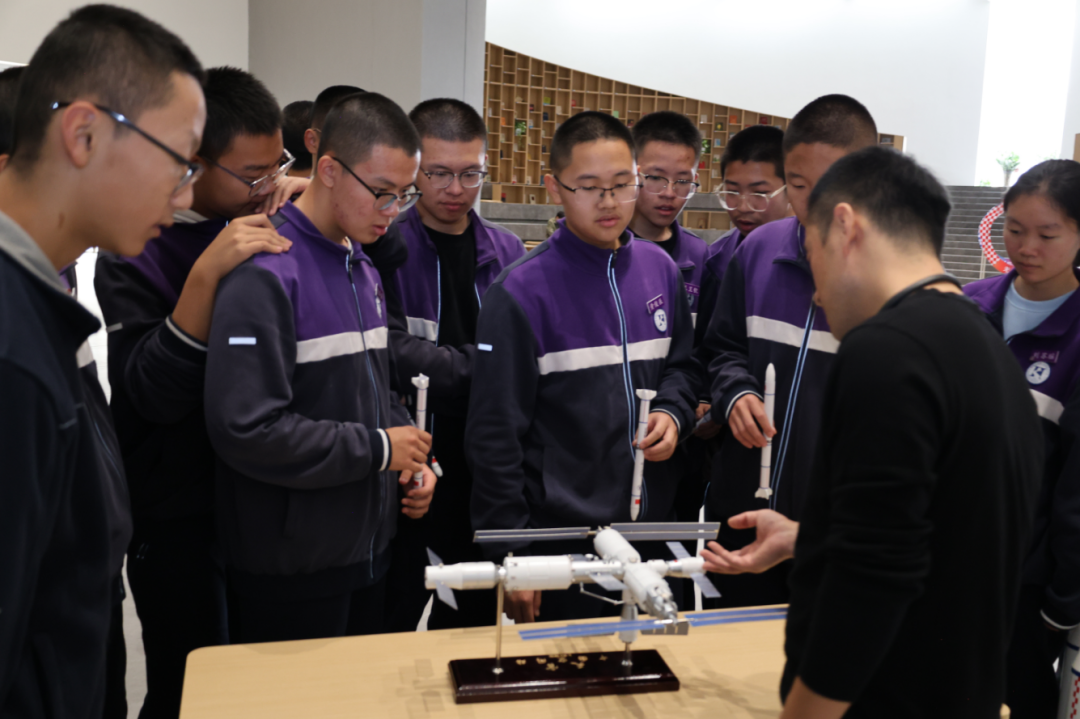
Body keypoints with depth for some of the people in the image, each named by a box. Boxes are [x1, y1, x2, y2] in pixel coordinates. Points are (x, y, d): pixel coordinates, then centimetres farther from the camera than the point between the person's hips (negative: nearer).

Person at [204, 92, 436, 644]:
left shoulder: (364, 272, 12)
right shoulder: (265, 273, -18)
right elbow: (246, 428, -25)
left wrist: (411, 457, 3)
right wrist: (376, 448, -17)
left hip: (369, 551, 8)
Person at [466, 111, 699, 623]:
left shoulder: (660, 270, 5)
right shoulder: (521, 292, -13)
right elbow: (494, 436, -12)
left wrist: (673, 413, -3)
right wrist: (511, 557, -11)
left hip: (652, 528, 5)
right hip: (560, 542, -5)